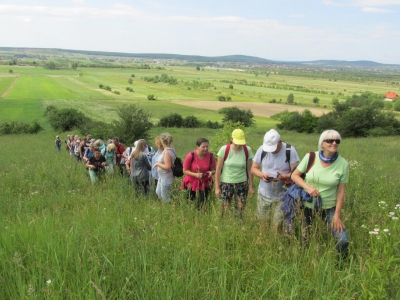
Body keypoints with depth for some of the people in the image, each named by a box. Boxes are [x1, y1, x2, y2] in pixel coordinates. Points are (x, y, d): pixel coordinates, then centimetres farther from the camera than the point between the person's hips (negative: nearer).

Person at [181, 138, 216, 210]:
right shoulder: (191, 156, -21)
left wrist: (211, 172, -26)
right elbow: (185, 171, -13)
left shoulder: (210, 156, -14)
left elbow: (214, 170, -2)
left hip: (205, 183, 1)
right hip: (192, 182, -1)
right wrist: (195, 174, -28)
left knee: (202, 204, 7)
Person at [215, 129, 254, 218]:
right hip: (226, 183, -1)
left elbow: (249, 169, 3)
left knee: (240, 210, 5)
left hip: (242, 184, 1)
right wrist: (217, 187, -4)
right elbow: (218, 169, -5)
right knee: (224, 210, 1)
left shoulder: (247, 150, -6)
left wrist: (251, 186, 5)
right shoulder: (224, 149, -11)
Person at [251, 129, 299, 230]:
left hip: (282, 196, -2)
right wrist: (262, 175, -19)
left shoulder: (290, 150, -13)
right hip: (264, 194, 3)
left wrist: (283, 177, -30)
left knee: (278, 225, 2)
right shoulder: (262, 149, -6)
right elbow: (254, 168, 2)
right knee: (263, 222, 14)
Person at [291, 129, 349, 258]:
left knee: (343, 240, -11)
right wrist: (308, 187, -21)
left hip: (329, 207, 0)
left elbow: (341, 191, -7)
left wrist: (337, 215, -9)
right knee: (303, 238, 14)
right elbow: (294, 175, -4)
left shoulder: (343, 164, -12)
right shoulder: (310, 157, -13)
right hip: (307, 204, 1)